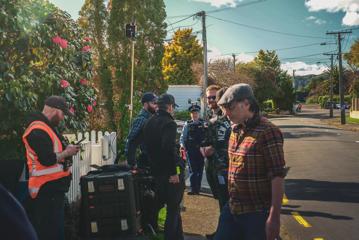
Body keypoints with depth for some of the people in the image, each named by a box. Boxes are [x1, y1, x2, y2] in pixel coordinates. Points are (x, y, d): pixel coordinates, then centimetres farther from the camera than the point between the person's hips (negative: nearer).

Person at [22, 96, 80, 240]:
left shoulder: (45, 126, 15)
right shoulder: (38, 130, -18)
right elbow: (47, 159, -25)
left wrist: (66, 149, 7)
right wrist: (67, 153, -11)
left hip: (53, 186, 11)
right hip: (47, 189, -11)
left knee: (57, 227, 18)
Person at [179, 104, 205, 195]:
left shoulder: (203, 124, 5)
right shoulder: (187, 124, 6)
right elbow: (183, 136, 7)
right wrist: (182, 145, -8)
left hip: (201, 150, 1)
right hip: (191, 150, 0)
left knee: (200, 170, 7)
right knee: (192, 170, -1)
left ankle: (197, 189, 17)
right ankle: (193, 189, 3)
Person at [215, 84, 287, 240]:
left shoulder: (267, 132, -16)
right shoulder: (235, 131, 8)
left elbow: (277, 177, -18)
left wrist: (274, 217, -20)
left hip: (257, 214, -7)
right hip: (232, 209, 7)